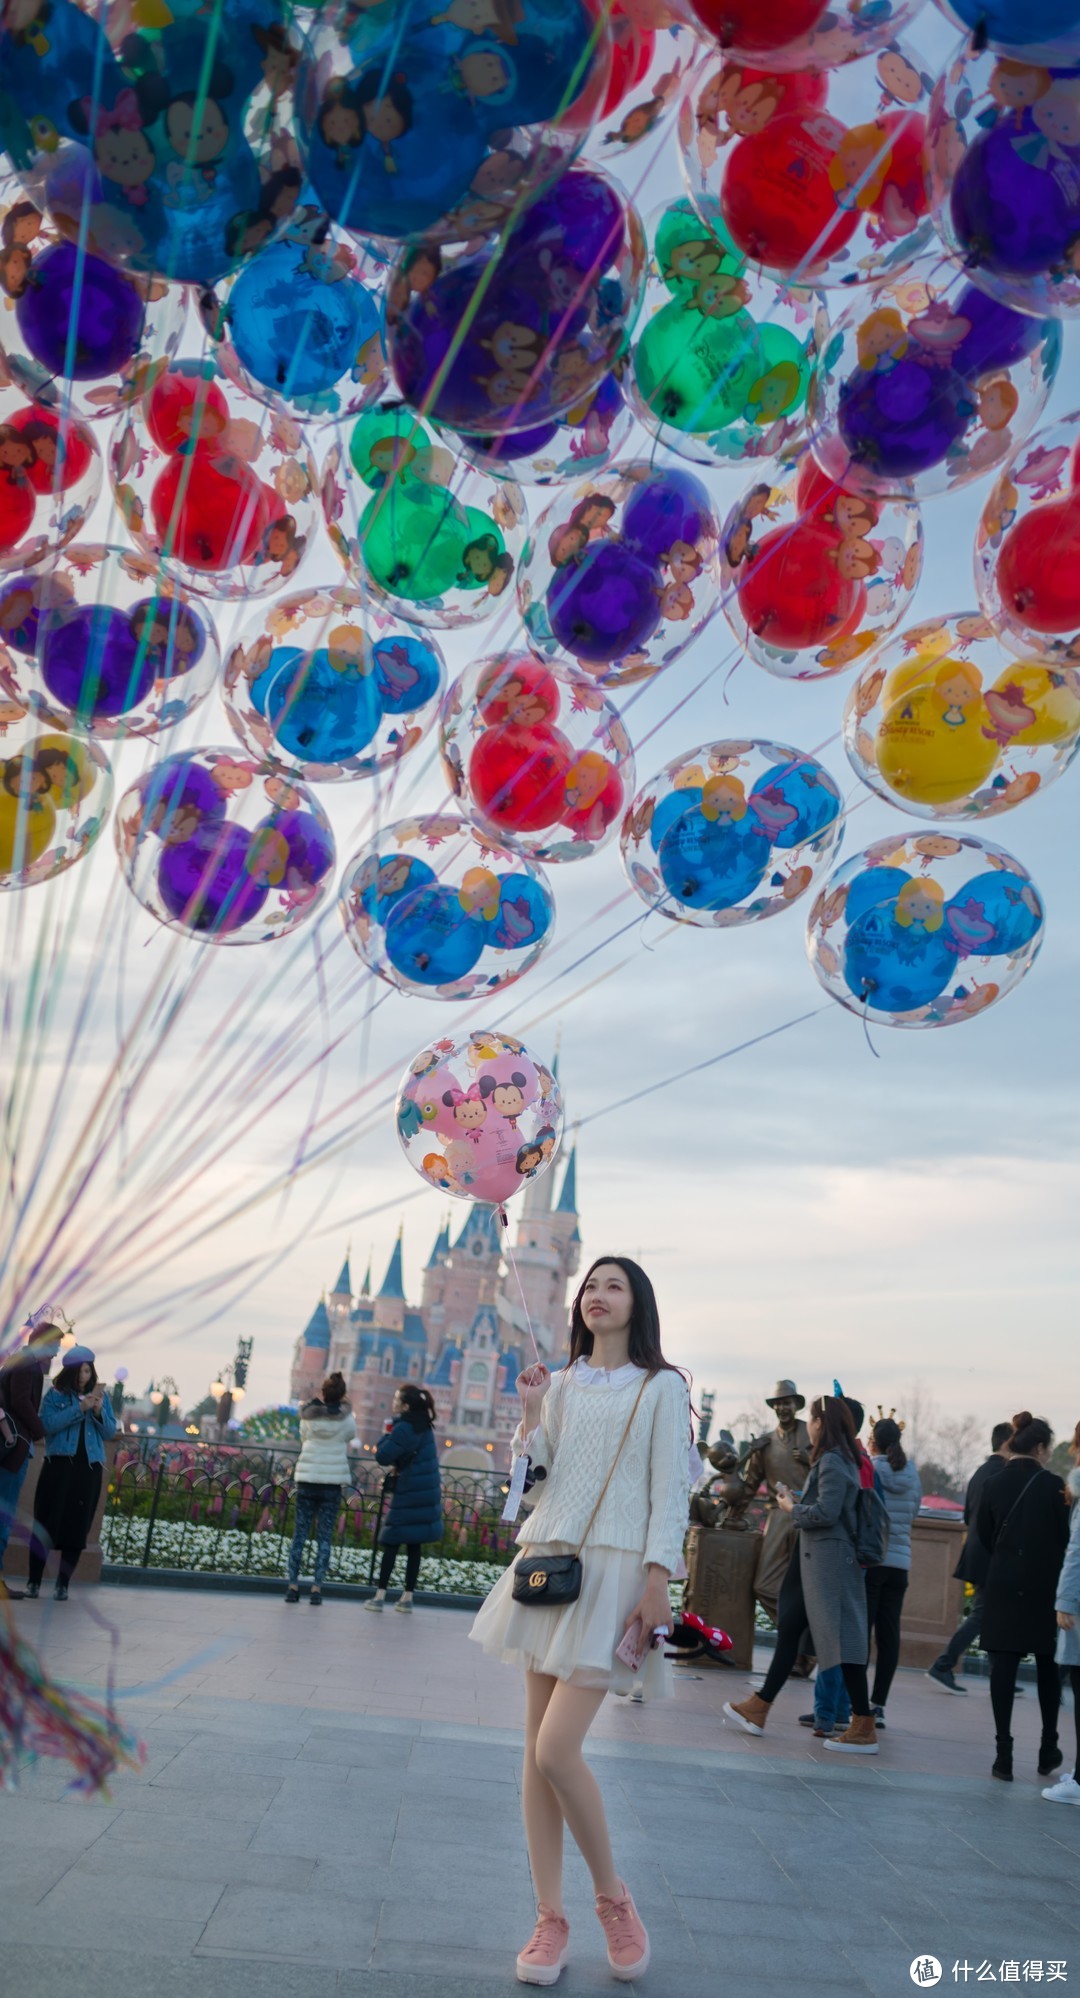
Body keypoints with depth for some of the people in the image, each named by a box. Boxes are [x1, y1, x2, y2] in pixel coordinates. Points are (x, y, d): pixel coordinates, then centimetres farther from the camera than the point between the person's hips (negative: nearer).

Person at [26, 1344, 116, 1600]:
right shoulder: (55, 1394, 2)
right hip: (59, 1464, -2)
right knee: (44, 1522, -3)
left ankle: (63, 1585, 9)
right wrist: (81, 1407, -20)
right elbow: (49, 1424, -14)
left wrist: (99, 1411, -11)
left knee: (77, 1527, 2)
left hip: (89, 1468, 2)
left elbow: (110, 1432, 6)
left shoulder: (102, 1395, 9)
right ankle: (34, 1582, 5)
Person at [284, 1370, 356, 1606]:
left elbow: (303, 1438, 10)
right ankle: (317, 1588, -2)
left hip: (307, 1479, 1)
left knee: (300, 1534, 7)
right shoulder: (346, 1418, -6)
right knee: (324, 1536, 3)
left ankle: (293, 1586, 4)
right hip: (332, 1482, -1)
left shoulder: (308, 1416, -3)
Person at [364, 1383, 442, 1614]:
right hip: (427, 1492, 8)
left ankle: (380, 1595, -3)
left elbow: (384, 1456, -16)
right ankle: (407, 1597, 11)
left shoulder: (405, 1428, -15)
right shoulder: (424, 1424, 11)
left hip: (410, 1493, -8)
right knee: (414, 1545, 9)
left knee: (391, 1542, -2)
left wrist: (386, 1436, -2)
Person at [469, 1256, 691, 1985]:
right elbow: (533, 1476, 9)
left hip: (614, 1570, -5)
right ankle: (551, 1919, 18)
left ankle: (613, 1896, 11)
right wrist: (531, 1411, -5)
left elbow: (671, 1491, -4)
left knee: (558, 1749, -12)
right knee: (537, 1749, 6)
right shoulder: (561, 1384, 13)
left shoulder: (661, 1387, 0)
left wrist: (658, 1583, -11)